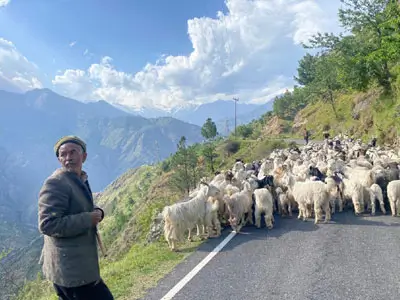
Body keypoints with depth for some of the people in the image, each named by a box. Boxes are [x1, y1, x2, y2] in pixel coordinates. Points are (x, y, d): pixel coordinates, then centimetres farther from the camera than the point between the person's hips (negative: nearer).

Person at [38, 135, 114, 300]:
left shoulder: (80, 180, 12)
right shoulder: (55, 183, -19)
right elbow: (47, 225, -25)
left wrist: (97, 212, -1)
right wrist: (89, 219, -22)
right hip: (71, 268, -10)